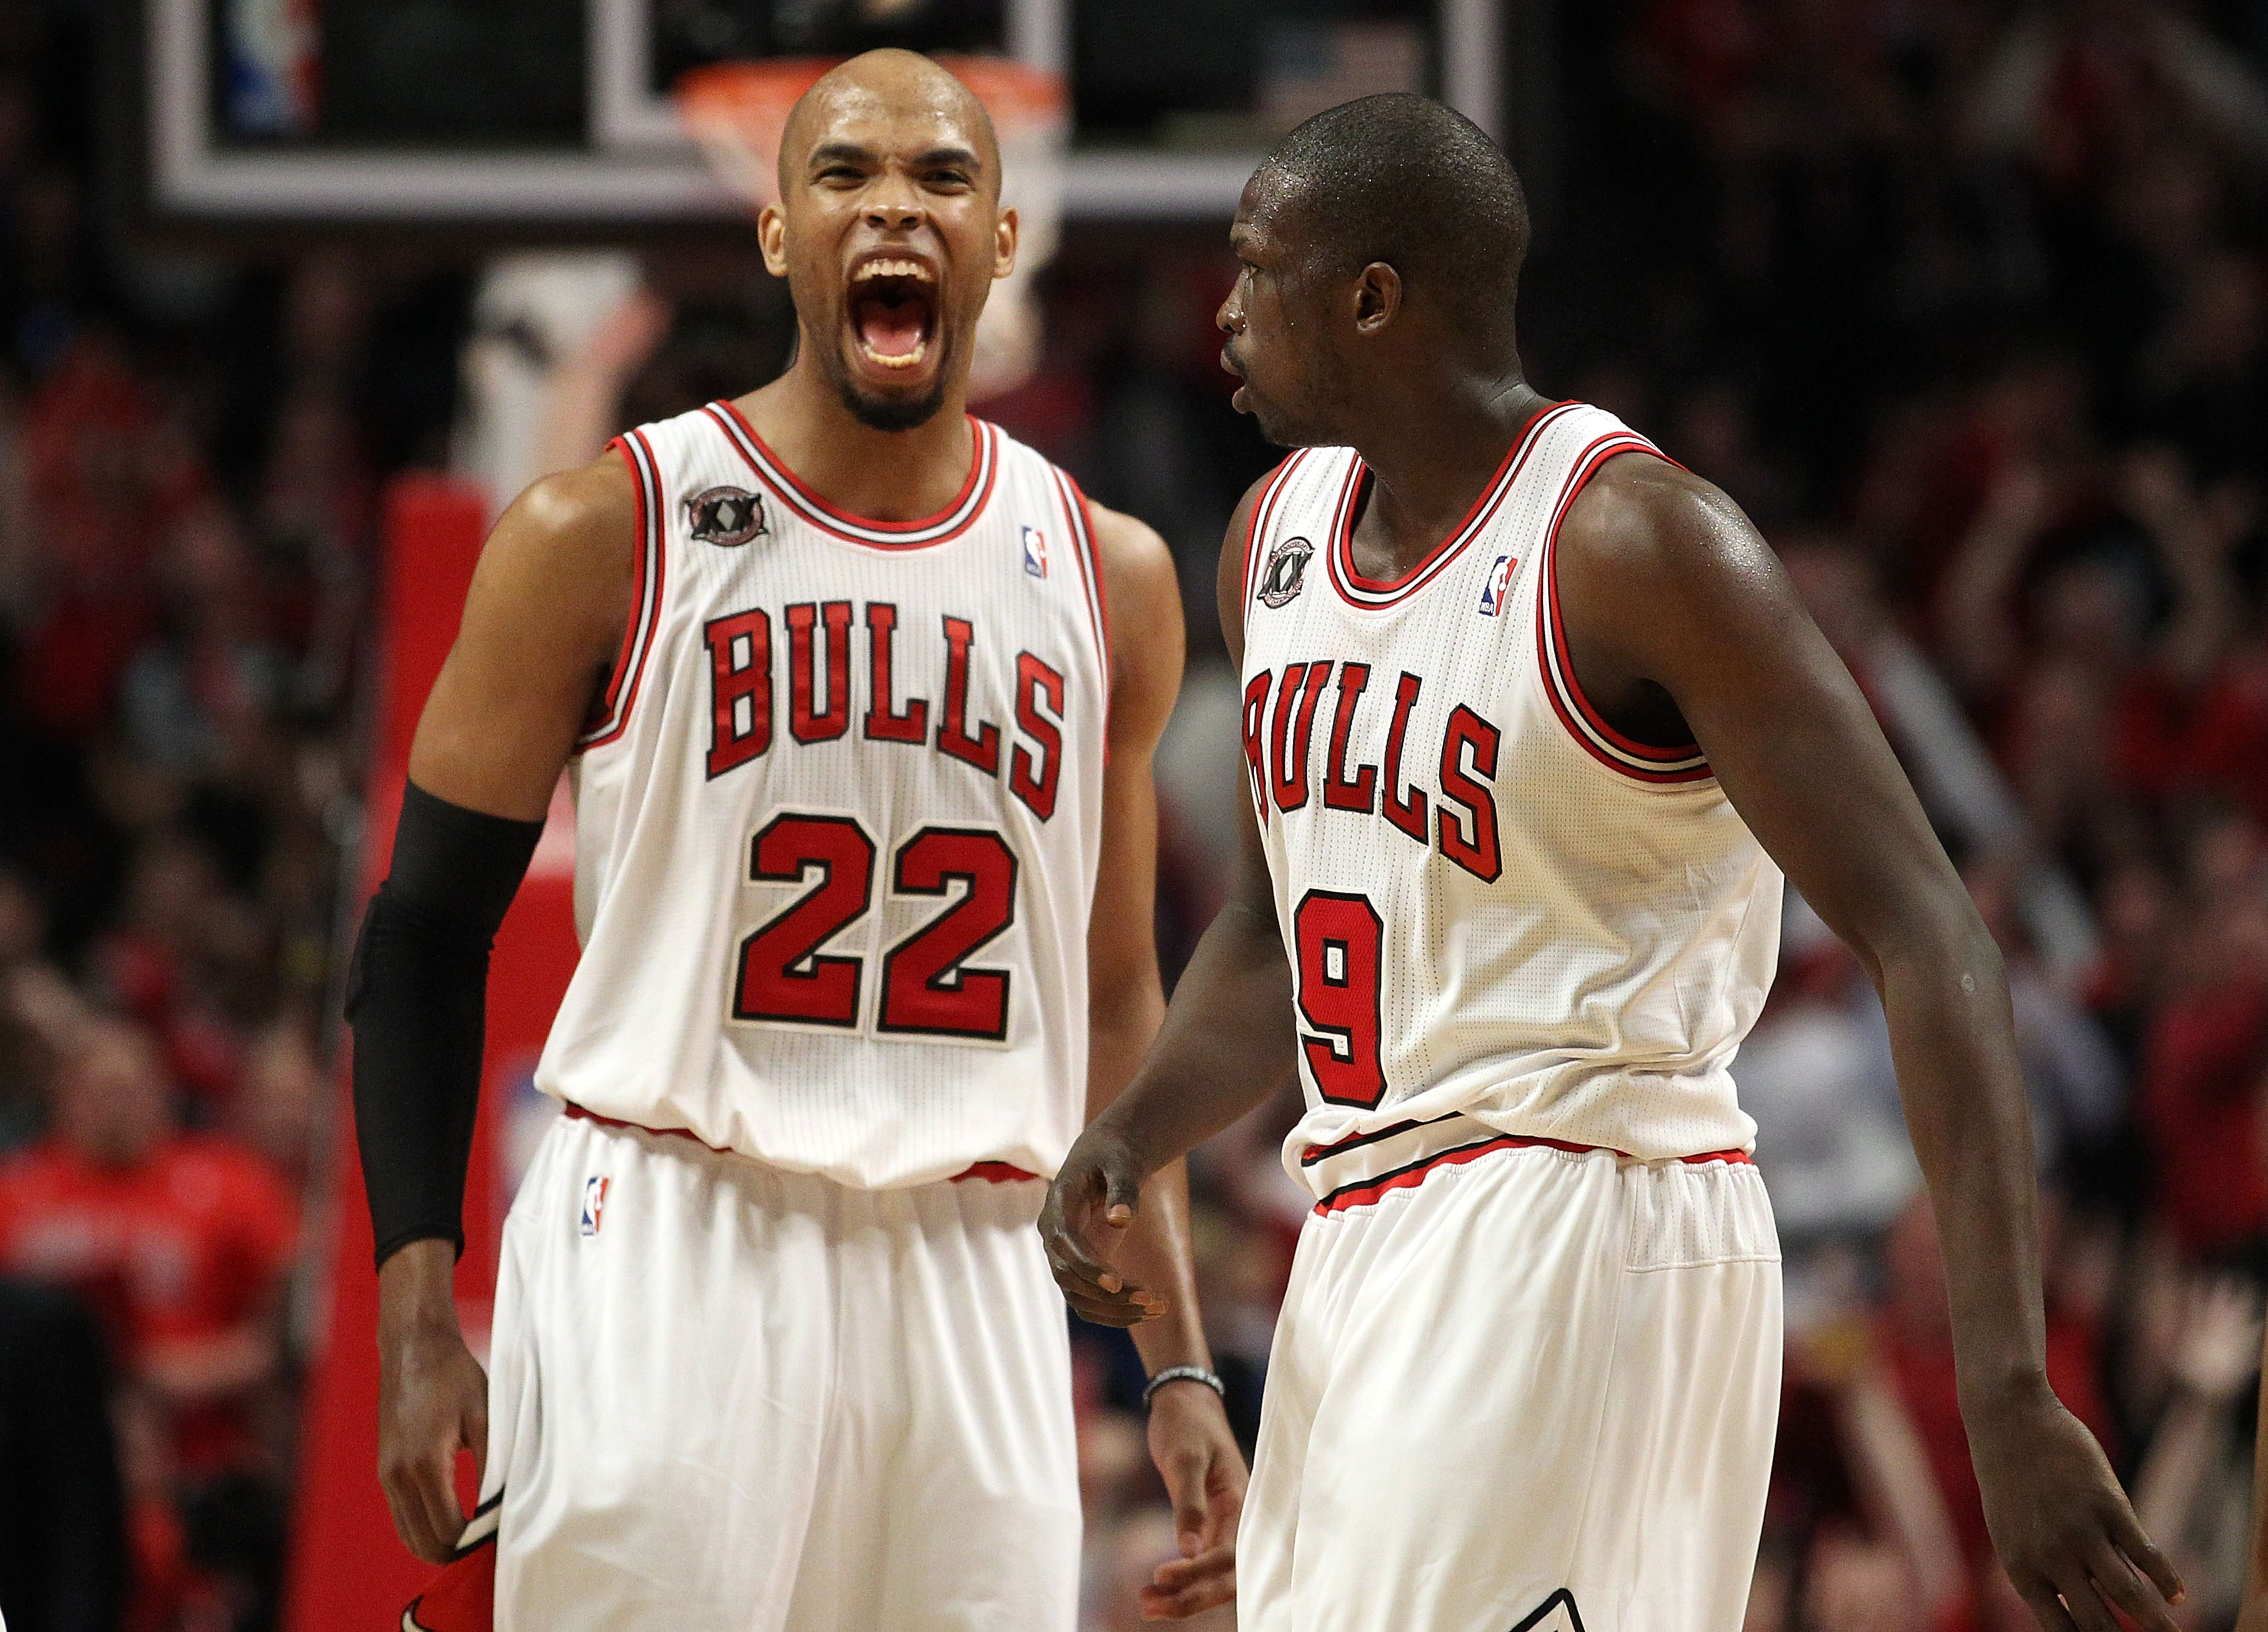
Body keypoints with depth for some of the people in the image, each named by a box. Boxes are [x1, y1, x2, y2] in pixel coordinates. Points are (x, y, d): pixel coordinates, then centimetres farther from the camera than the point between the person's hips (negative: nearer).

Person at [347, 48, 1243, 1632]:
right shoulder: (605, 537, 1)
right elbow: (426, 935, 4)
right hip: (664, 1252, -3)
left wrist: (1183, 1368, 12)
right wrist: (417, 1322, -6)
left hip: (971, 1289, 3)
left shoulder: (1108, 578, 12)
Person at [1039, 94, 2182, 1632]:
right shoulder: (1279, 535, 10)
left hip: (1584, 1233, -9)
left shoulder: (1639, 544, -15)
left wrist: (2010, 1393, -28)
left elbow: (1930, 941, -20)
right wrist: (1132, 1134, 3)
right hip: (1361, 1245, 9)